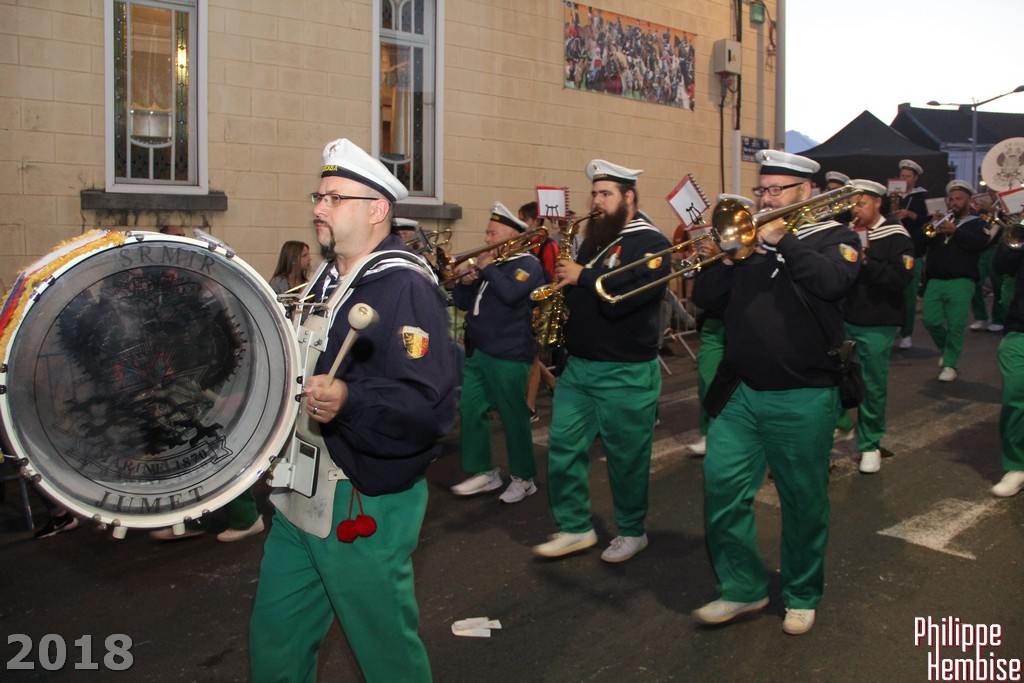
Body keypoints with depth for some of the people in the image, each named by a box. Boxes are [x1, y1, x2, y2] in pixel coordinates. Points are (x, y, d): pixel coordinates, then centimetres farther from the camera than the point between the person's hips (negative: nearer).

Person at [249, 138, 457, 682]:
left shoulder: (405, 288, -18)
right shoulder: (326, 281, 11)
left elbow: (431, 403, -29)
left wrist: (349, 399, -41)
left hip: (367, 508, -8)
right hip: (300, 497, 9)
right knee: (274, 636, 19)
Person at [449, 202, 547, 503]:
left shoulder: (528, 264, -7)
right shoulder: (488, 261, 14)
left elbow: (510, 293, -27)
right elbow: (462, 302, 15)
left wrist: (486, 267, -15)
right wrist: (466, 280, -5)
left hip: (509, 355, -8)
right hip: (478, 351, 8)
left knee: (513, 417, 2)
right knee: (470, 410, 7)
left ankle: (524, 478, 16)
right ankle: (485, 472, 20)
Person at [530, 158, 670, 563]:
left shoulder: (650, 243, -10)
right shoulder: (593, 240, 14)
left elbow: (624, 296, -26)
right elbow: (574, 289, 22)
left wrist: (583, 276, -17)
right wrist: (561, 286, 0)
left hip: (626, 373, -7)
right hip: (577, 365, 7)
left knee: (626, 456, 5)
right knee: (563, 446, 6)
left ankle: (632, 531, 24)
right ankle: (575, 528, 19)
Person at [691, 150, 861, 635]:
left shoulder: (834, 237, 1)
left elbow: (832, 282, -21)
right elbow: (704, 297, 5)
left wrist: (781, 241, -16)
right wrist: (728, 258, -10)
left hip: (804, 398, -3)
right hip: (741, 392, 4)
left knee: (804, 500, 9)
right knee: (722, 485, -1)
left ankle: (801, 596, 28)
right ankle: (742, 587, 16)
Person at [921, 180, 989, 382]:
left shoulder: (976, 224, 10)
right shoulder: (941, 221, 21)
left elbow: (981, 243, -11)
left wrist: (955, 231, -19)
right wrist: (931, 227, -7)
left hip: (960, 282, -3)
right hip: (935, 280, 3)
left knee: (955, 325, -6)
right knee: (931, 321, -5)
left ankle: (950, 364, 5)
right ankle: (946, 350, 22)